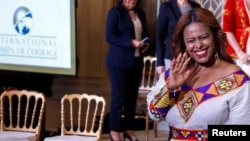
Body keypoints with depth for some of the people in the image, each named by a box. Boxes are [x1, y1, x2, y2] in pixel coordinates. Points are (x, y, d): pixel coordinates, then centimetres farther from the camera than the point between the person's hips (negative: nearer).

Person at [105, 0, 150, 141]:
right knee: (118, 96, -2)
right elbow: (110, 36, -13)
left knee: (132, 96, 8)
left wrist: (147, 43, -2)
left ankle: (129, 129, 18)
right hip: (119, 61, -6)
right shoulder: (115, 12, -6)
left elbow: (145, 33, 21)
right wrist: (131, 42, -21)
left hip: (136, 61, 6)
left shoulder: (141, 13, 13)